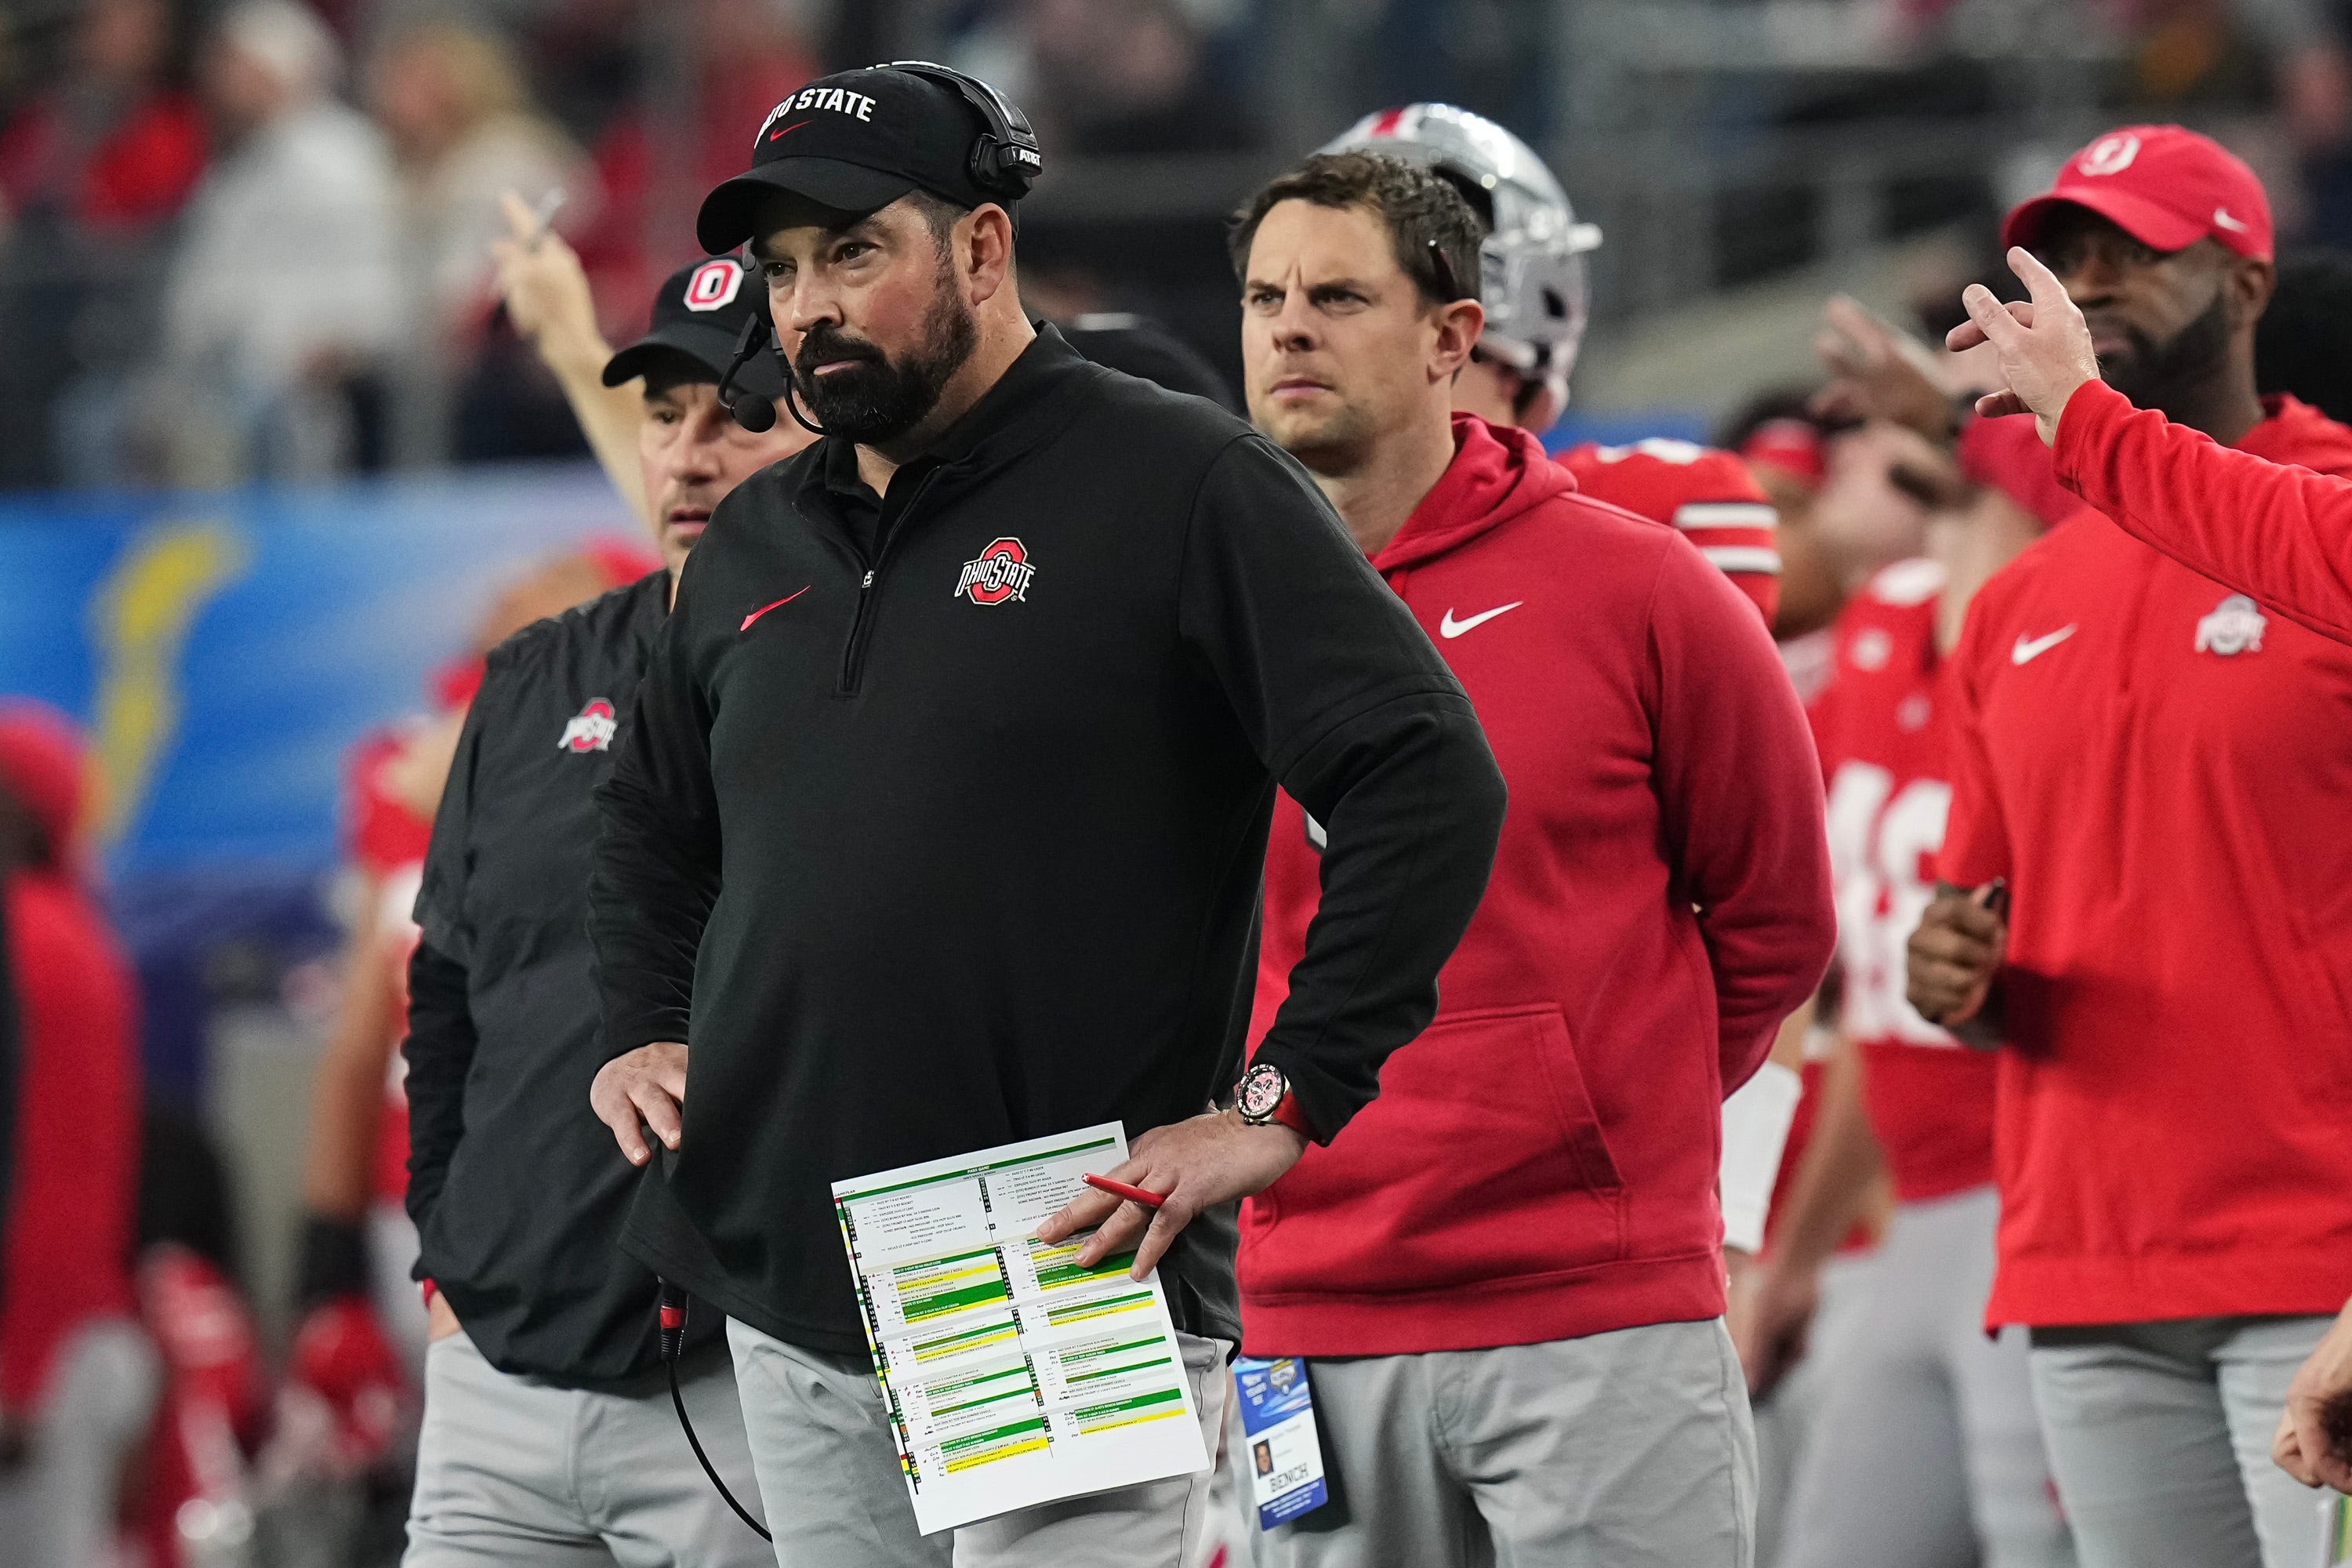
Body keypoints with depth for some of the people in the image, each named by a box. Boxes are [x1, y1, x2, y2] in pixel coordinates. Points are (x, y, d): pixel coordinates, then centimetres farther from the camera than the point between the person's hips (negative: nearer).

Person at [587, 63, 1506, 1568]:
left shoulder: (1180, 485, -5)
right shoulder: (755, 546, 17)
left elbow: (1432, 783, -12)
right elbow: (654, 824, 35)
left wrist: (1281, 1105, -16)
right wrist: (647, 1035, 16)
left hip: (1073, 1304, -7)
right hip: (790, 1315, 7)